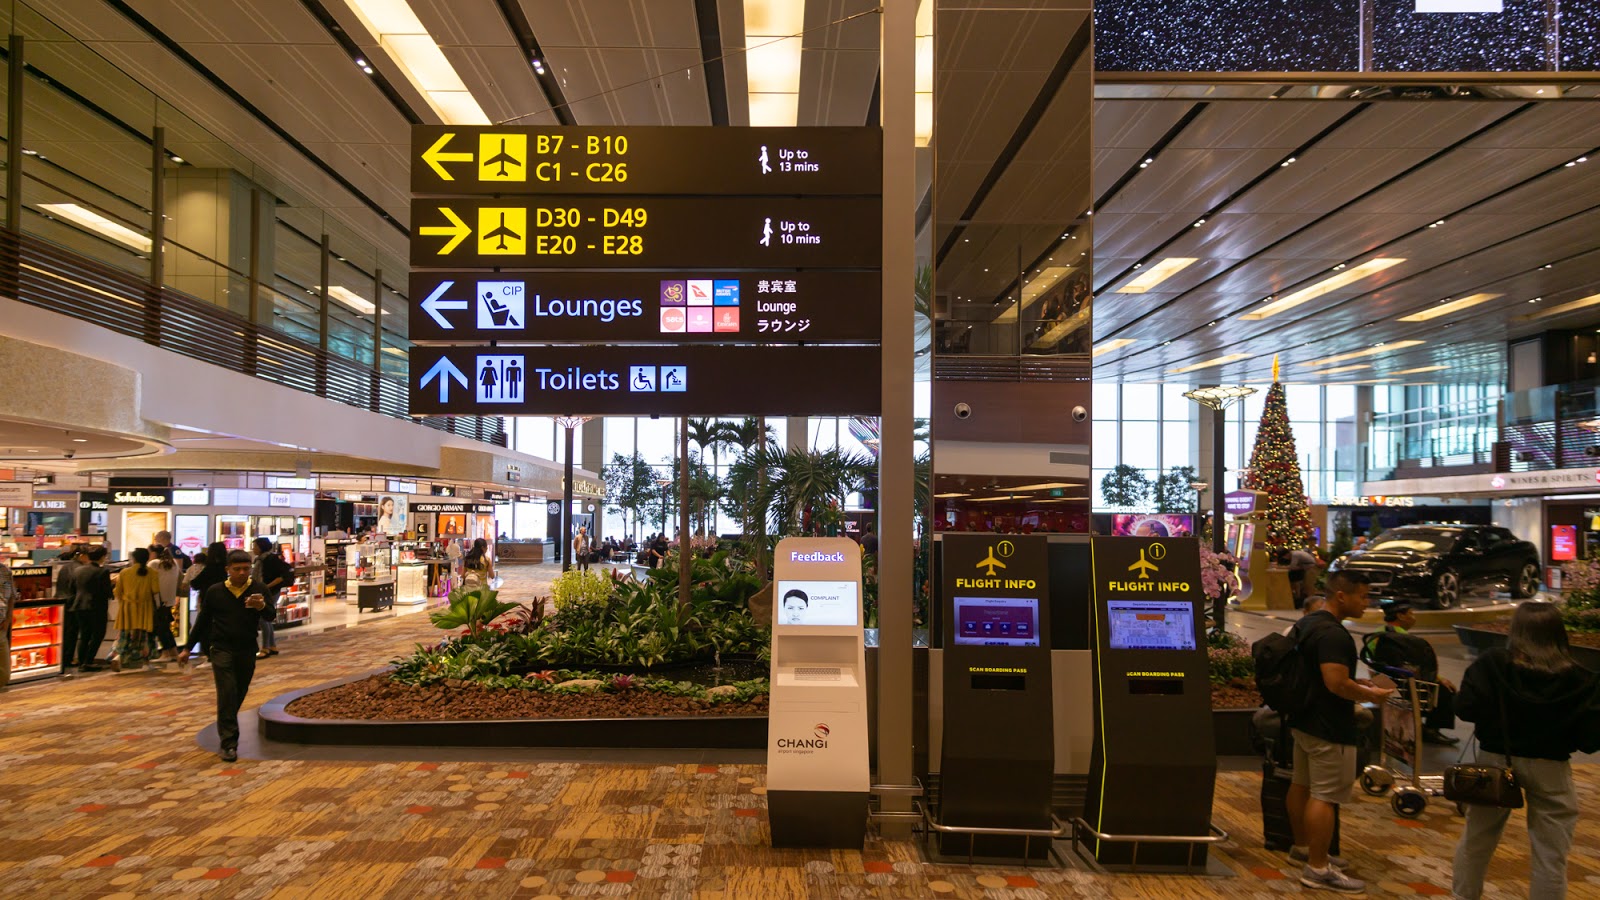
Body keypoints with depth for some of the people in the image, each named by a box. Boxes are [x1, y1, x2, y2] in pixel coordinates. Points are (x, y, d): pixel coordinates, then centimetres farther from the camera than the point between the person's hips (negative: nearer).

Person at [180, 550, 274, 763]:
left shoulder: (259, 589, -4)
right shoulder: (215, 591, -2)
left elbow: (271, 616, -14)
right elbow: (203, 621, 8)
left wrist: (262, 606, -36)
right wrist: (188, 648, 10)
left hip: (247, 651, 1)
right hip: (221, 649, -1)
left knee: (239, 695, 13)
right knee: (227, 694, -9)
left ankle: (226, 730, 37)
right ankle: (229, 743, -7)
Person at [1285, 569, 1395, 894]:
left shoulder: (1307, 623, 10)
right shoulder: (1333, 634, -23)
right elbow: (1336, 684, -28)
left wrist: (1356, 684, 18)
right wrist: (1370, 695, -11)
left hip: (1303, 720, 11)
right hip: (1328, 729, -10)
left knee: (1302, 785, 18)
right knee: (1325, 796, -5)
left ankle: (1302, 846, 32)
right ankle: (1318, 869, 0)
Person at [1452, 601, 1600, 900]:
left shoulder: (1492, 663, -14)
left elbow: (1465, 709, -17)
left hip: (1496, 760, 1)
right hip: (1550, 770, -1)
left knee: (1476, 840, 19)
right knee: (1550, 856, 11)